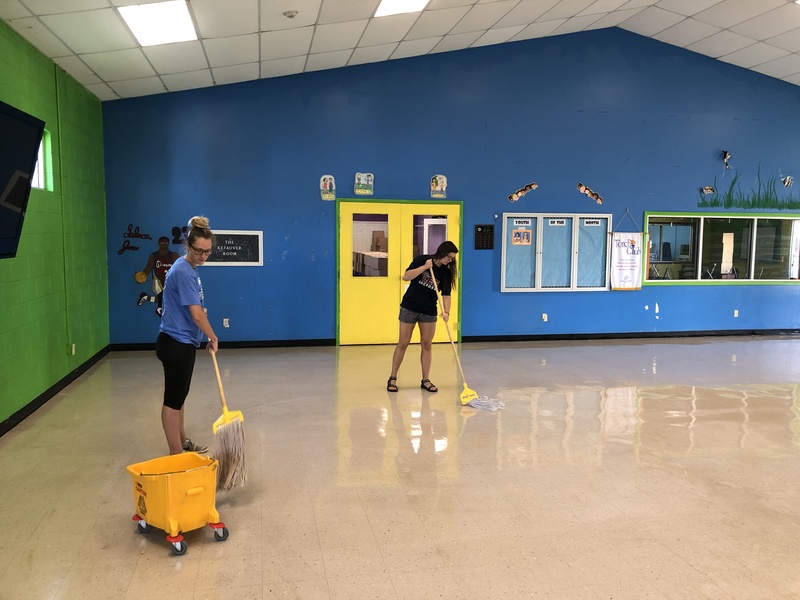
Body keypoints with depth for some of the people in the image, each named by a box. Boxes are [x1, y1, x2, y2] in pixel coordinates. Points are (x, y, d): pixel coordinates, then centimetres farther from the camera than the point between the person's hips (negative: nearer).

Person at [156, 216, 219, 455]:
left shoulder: (188, 268, 9)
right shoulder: (184, 271, -20)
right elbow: (196, 315, -21)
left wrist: (200, 309, 7)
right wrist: (213, 338, -8)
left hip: (182, 343, 10)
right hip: (176, 344, -10)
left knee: (179, 395, 19)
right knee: (173, 398, -1)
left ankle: (183, 442, 32)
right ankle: (176, 454, 7)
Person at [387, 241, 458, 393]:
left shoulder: (446, 272, -1)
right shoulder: (422, 260, -9)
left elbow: (446, 294, -5)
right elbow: (406, 277, -16)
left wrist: (446, 312, -21)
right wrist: (424, 267, -24)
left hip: (429, 312, 3)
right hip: (410, 308, -3)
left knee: (426, 345, 4)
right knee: (403, 344, 1)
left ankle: (426, 380, 12)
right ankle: (392, 378, 11)